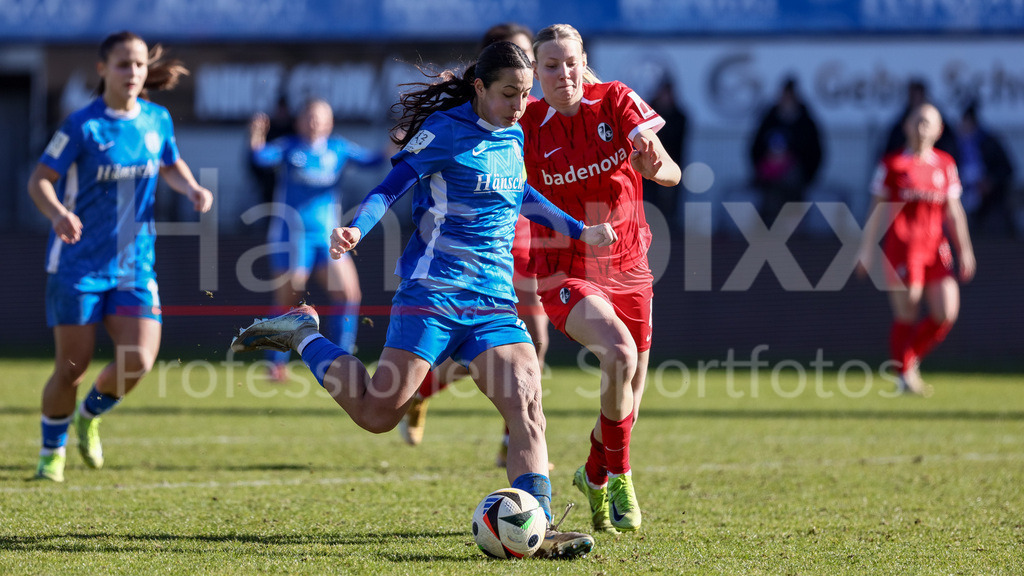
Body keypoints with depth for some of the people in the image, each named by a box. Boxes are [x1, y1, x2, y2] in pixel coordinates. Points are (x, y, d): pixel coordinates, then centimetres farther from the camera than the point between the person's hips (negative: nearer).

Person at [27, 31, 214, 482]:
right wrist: (58, 213, -32)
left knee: (138, 361, -12)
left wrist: (193, 189, 0)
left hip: (134, 265, 4)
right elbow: (39, 180, -11)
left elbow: (170, 165, 21)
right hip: (78, 263, -3)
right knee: (72, 367, -3)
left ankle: (90, 415, 20)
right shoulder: (83, 126, -11)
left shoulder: (157, 120, 3)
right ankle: (52, 451, 22)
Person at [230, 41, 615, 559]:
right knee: (378, 413, -10)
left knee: (526, 405, -14)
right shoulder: (445, 131, -5)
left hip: (494, 302, 6)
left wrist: (579, 231, 40)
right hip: (434, 291, -6)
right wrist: (356, 229, -26)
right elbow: (389, 188, -8)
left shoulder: (512, 137, 16)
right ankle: (303, 336, 12)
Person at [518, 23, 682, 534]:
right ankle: (619, 478, -13)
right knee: (619, 352, -29)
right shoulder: (529, 127, -9)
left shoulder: (616, 102, -7)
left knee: (631, 388, 10)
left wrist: (655, 163, -35)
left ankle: (594, 475, 40)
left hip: (627, 269, 3)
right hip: (564, 273, -3)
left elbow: (671, 173, -12)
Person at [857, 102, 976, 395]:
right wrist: (866, 250, 1)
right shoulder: (893, 164, 1)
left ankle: (911, 357, 15)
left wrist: (965, 250, 8)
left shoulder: (945, 165, 11)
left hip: (935, 248, 4)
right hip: (901, 247, -4)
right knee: (906, 315, -8)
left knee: (947, 312, -8)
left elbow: (954, 212, 14)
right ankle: (905, 374, 7)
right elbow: (877, 210, 4)